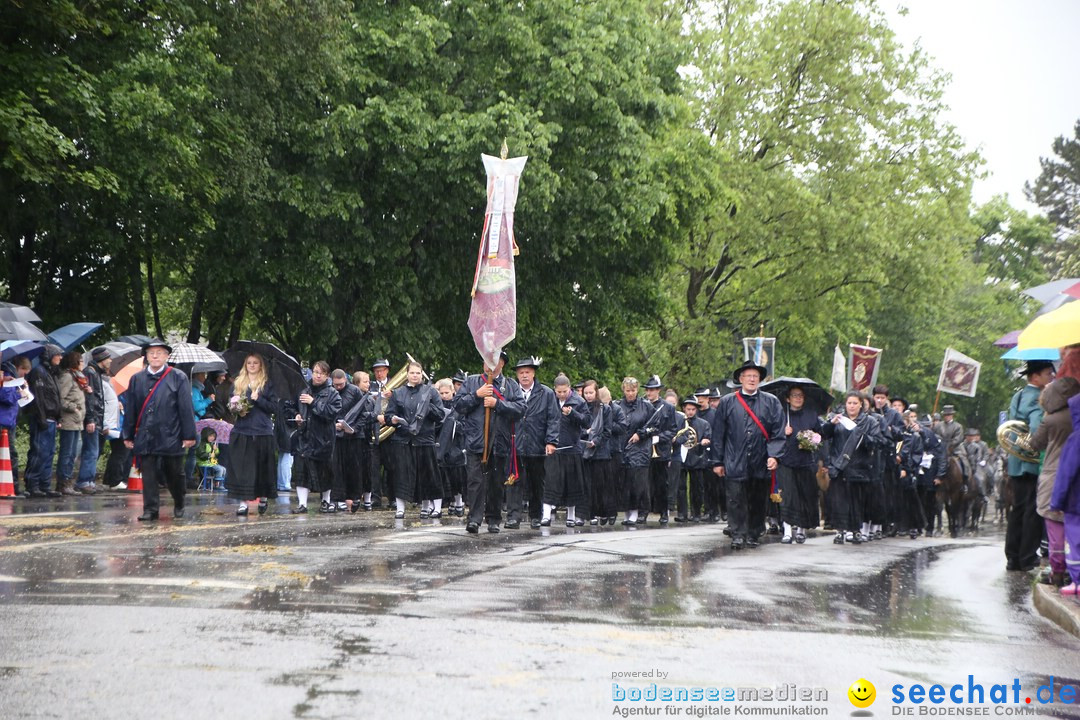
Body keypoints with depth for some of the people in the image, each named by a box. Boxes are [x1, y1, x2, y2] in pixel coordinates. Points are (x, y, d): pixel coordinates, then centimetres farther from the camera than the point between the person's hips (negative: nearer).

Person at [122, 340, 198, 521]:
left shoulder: (178, 378, 1)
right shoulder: (137, 379, 9)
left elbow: (186, 408, -2)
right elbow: (130, 409, 11)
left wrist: (189, 435, -6)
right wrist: (128, 435, 8)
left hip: (171, 436, -2)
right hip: (145, 437, 2)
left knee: (174, 474, 10)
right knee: (149, 475, -1)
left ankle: (179, 504, 31)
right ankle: (150, 509, 3)